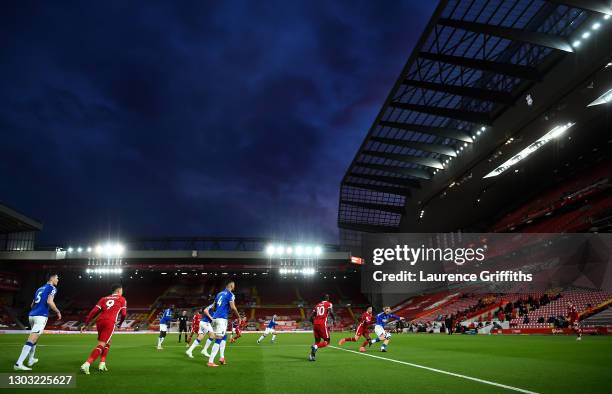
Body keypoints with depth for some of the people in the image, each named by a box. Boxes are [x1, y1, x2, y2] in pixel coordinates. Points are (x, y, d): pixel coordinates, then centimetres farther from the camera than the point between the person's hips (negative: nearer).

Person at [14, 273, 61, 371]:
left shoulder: (40, 288, 23)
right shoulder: (52, 288, -1)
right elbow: (49, 301, -16)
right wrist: (58, 312, -4)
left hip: (32, 315, 9)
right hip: (41, 316, -9)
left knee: (34, 339, 24)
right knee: (31, 340, -11)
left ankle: (31, 359, 34)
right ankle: (18, 364, -17)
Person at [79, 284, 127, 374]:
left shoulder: (104, 298, 23)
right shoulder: (122, 299, 14)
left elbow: (94, 311, 12)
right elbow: (124, 314, 9)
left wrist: (86, 324, 13)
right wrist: (120, 323, 28)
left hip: (100, 321, 6)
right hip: (110, 323, -5)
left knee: (107, 343, 24)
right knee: (101, 345, -7)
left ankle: (102, 364, 18)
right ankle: (86, 365, -22)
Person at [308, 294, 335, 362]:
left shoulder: (317, 305, 20)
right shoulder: (329, 304, 7)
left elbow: (311, 316, 15)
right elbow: (331, 312, -11)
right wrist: (334, 320, 4)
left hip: (315, 324, 5)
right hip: (322, 324, -5)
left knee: (317, 341, 19)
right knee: (327, 341, 6)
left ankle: (312, 355, 2)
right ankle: (315, 347, -20)